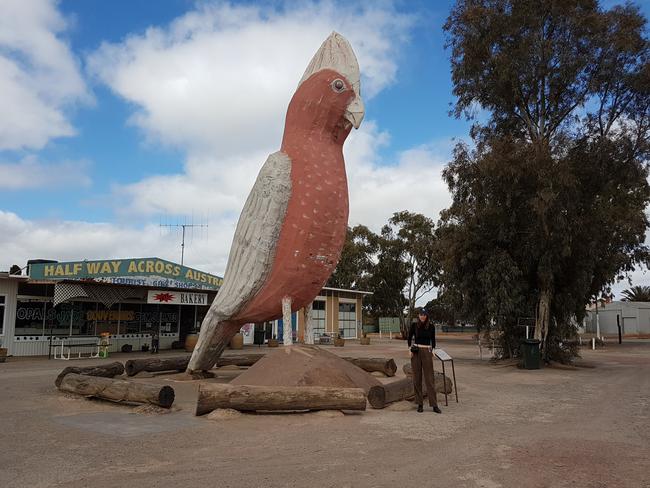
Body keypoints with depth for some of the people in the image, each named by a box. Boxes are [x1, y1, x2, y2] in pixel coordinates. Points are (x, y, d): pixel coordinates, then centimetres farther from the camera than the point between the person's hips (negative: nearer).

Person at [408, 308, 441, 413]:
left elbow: (433, 340, 10)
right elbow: (410, 338, 8)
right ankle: (419, 404, 11)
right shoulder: (414, 325, 1)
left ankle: (434, 405, -1)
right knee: (417, 378, 3)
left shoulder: (431, 326, 2)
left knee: (429, 378, -3)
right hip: (416, 353, 0)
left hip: (427, 352, 0)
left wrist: (432, 352, 1)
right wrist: (410, 349, -3)